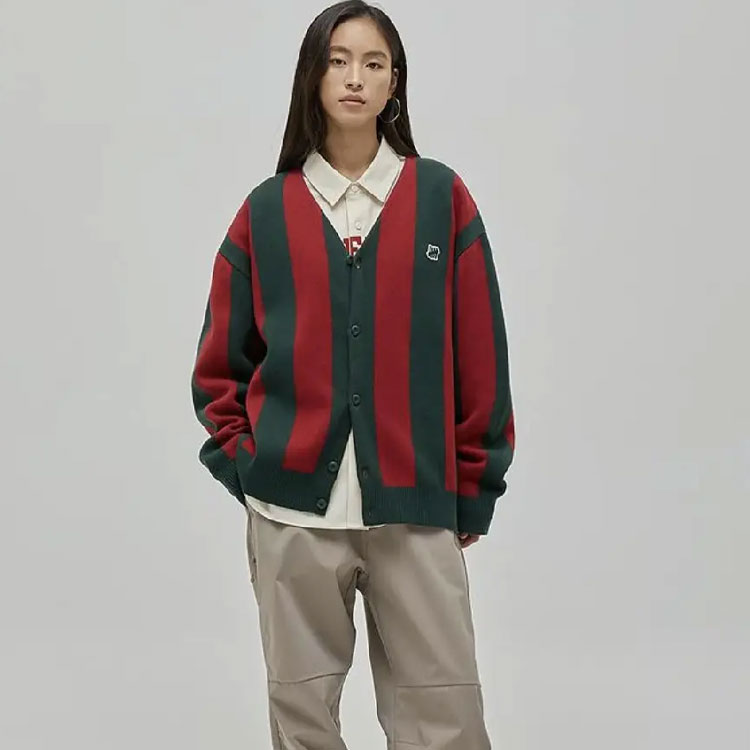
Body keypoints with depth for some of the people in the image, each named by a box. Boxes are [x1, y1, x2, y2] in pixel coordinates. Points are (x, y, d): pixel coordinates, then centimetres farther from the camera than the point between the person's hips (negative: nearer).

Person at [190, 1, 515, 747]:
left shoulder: (442, 197, 2)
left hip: (416, 507, -1)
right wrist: (245, 461, 1)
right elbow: (220, 361, 12)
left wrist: (473, 492, 3)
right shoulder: (266, 211, 5)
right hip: (293, 510, 1)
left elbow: (479, 358, 3)